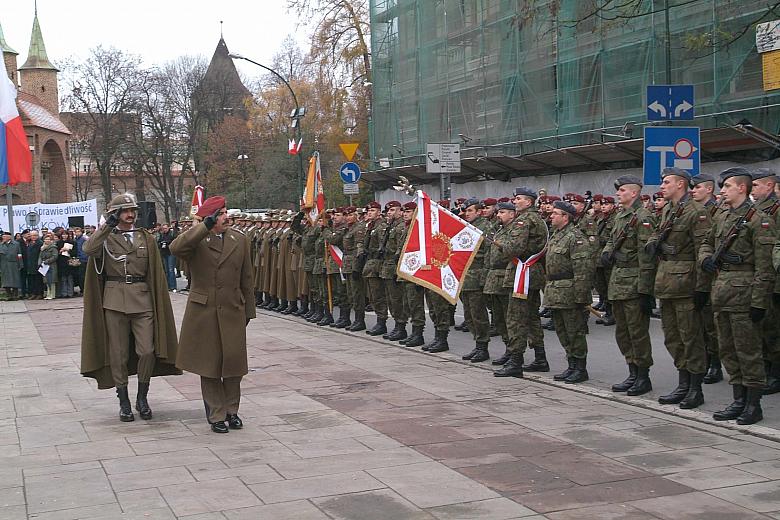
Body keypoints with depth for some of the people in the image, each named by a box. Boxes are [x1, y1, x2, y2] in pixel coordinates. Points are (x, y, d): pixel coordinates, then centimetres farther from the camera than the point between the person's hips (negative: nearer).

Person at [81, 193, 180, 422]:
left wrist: (157, 302, 6)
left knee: (147, 352, -6)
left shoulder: (146, 238, 11)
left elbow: (156, 273, 11)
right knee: (118, 354, 3)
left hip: (142, 300, 1)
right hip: (114, 301, -1)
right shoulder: (106, 237, 5)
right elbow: (89, 249, -19)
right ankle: (124, 402, 15)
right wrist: (108, 224, -16)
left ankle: (142, 398, 12)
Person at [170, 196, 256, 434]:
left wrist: (248, 311, 11)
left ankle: (232, 411, 21)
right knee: (208, 364, 2)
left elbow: (246, 279, 13)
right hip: (203, 312, -3)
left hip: (232, 312, 3)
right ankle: (217, 415, 12)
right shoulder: (196, 240, -3)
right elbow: (175, 248, -27)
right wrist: (205, 226, -27)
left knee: (234, 362, 4)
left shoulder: (239, 240, 9)